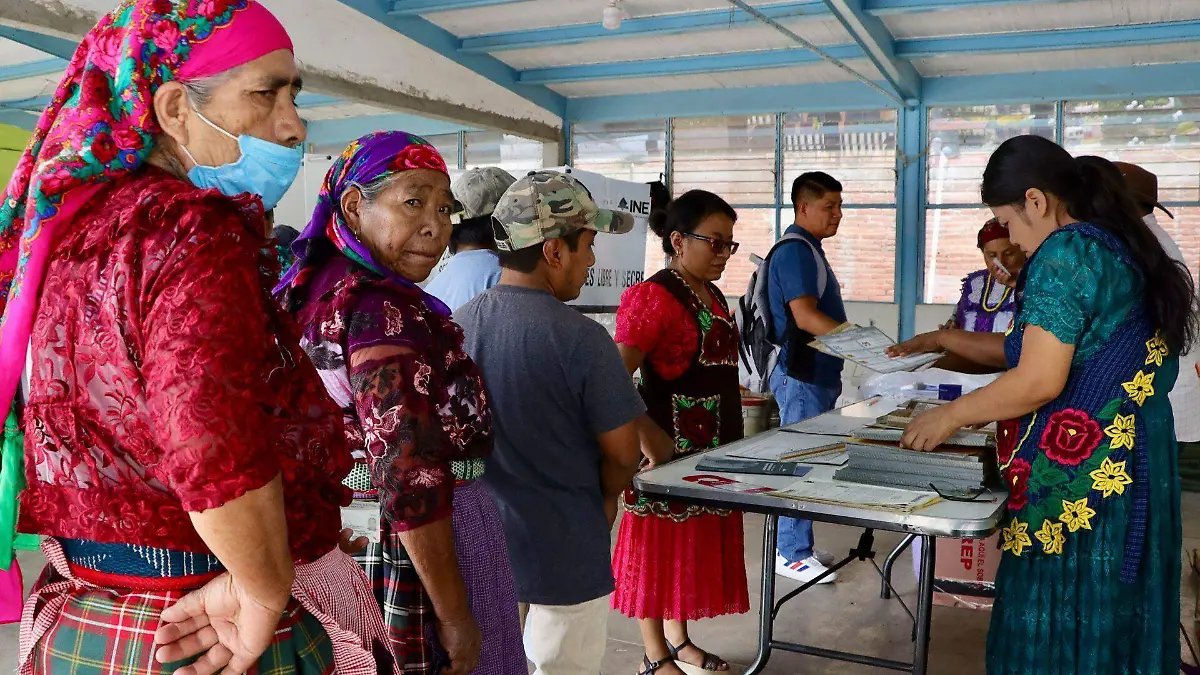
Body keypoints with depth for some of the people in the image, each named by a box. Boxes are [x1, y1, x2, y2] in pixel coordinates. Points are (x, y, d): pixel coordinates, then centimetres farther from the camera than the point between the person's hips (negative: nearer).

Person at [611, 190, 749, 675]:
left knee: (696, 539, 17)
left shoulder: (713, 295, 12)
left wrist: (732, 436, 19)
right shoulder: (653, 297, -17)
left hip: (711, 443, 9)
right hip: (668, 444, -9)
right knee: (661, 543, 3)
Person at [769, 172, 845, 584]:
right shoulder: (795, 250, -15)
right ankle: (792, 554, 3)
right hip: (801, 376, -10)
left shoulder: (809, 250, 17)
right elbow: (804, 316, -24)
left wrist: (833, 369, 25)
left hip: (816, 373, 10)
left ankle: (797, 546, 23)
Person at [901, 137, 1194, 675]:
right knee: (1107, 624, 16)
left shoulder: (1064, 252, -15)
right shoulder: (1122, 248, 13)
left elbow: (1039, 381, -21)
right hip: (1131, 465, 9)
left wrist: (952, 416, -8)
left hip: (1080, 478, -9)